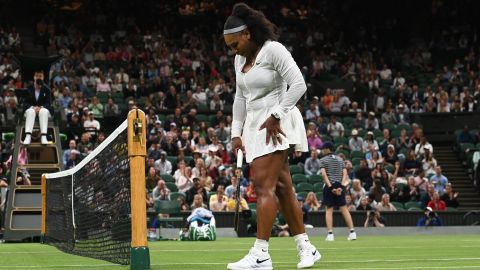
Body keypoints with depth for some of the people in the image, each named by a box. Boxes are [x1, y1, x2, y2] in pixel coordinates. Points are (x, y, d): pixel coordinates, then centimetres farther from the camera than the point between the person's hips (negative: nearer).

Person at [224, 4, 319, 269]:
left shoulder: (273, 50, -10)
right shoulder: (240, 59, 15)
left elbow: (298, 85, -16)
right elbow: (240, 97, 22)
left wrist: (275, 116, -17)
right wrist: (237, 132, 14)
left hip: (276, 125, -8)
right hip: (255, 126, 8)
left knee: (264, 185, -14)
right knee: (281, 188, 6)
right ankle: (305, 248, 10)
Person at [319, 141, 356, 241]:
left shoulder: (323, 160, 1)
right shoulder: (340, 159, 14)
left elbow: (324, 174, -12)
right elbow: (345, 173, 3)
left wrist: (330, 186, -17)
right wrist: (341, 186, -6)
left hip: (329, 186, -3)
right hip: (340, 185, 3)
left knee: (329, 210, 2)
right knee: (344, 209, 4)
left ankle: (330, 234, -6)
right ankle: (352, 232, -1)